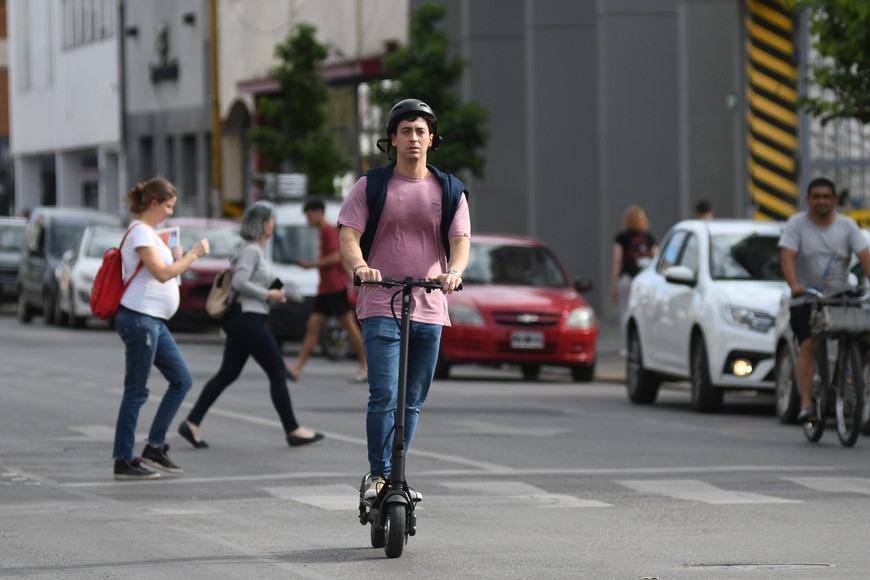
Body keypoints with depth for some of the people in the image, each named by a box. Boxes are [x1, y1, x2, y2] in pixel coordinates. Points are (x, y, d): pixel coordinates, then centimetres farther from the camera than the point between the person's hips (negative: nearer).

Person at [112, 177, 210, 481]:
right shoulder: (140, 233, -12)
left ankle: (154, 447, 14)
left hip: (155, 322, 10)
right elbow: (162, 273, -21)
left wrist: (176, 258, 11)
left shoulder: (150, 233, 19)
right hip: (139, 317, -10)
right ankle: (123, 462, -1)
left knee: (182, 380, 11)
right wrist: (193, 254, -13)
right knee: (136, 391, -6)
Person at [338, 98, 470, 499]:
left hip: (429, 310, 3)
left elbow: (461, 241, 1)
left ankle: (396, 479, 18)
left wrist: (454, 271, -22)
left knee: (412, 402, 8)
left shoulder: (449, 191, 10)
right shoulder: (372, 186, 4)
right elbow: (348, 235, -3)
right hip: (380, 306, -3)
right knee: (384, 397, -13)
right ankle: (379, 477, -8)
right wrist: (360, 266, -25)